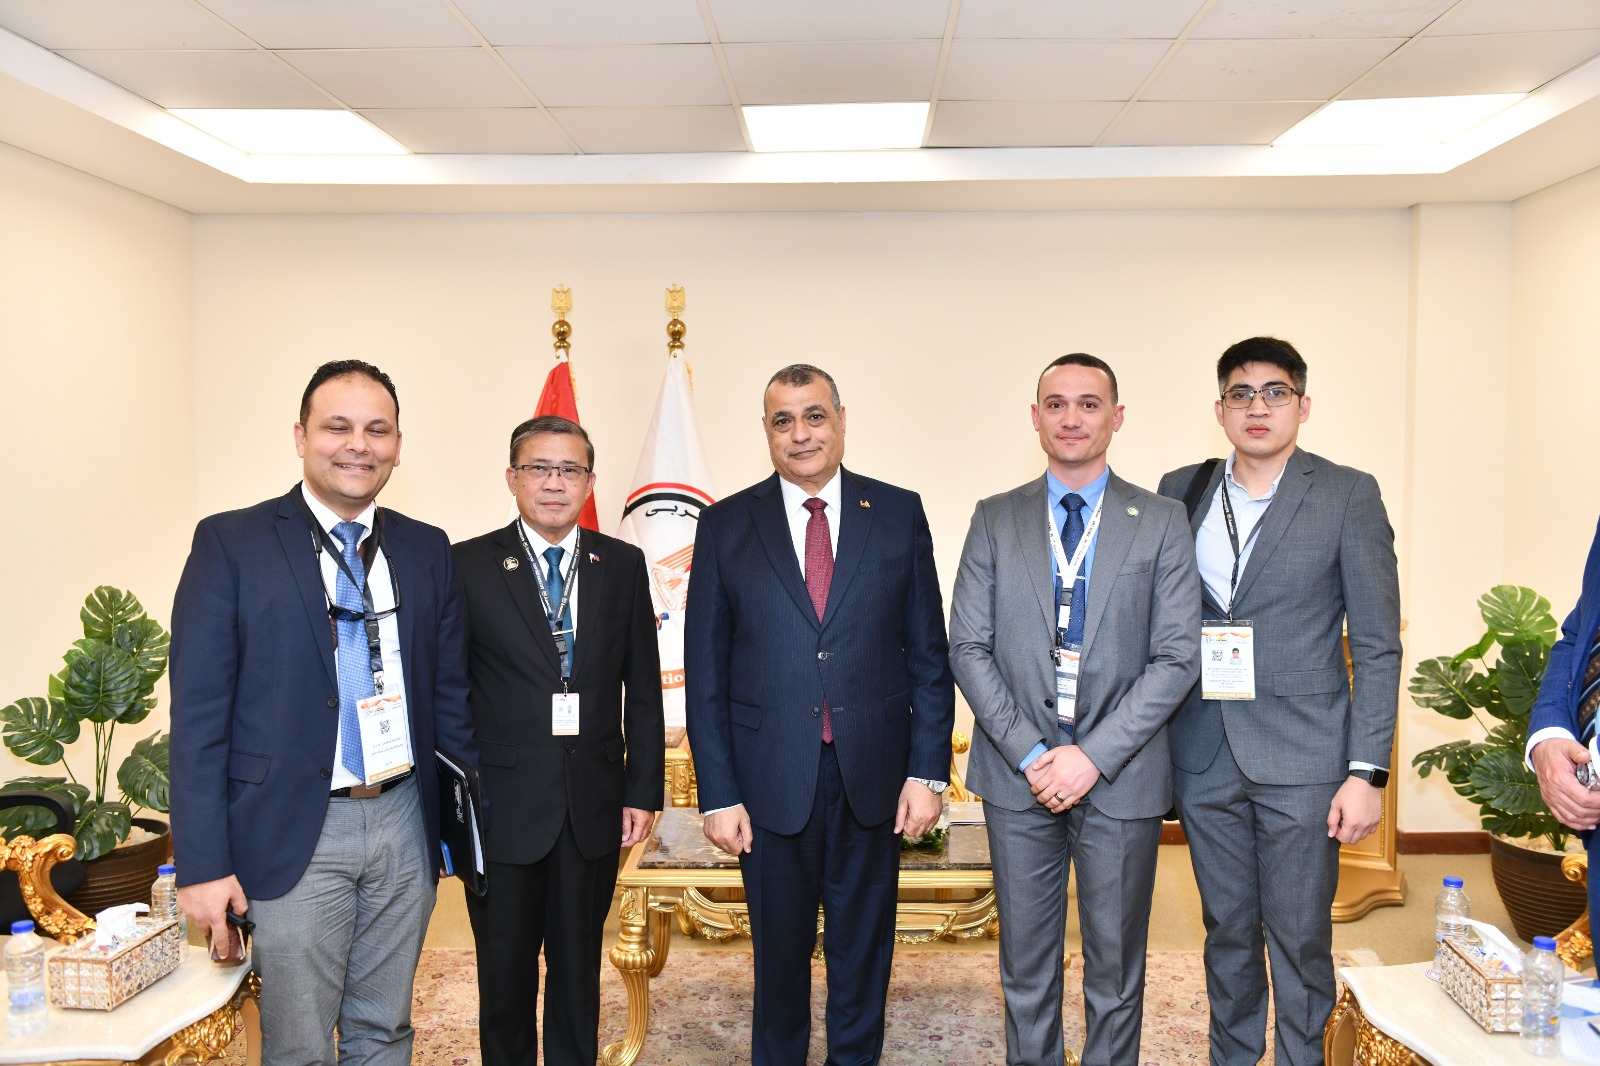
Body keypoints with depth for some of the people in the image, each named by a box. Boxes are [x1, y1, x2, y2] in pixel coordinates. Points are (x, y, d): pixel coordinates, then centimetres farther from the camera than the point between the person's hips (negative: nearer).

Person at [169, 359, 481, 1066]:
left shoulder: (427, 550, 6)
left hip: (404, 825, 4)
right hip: (295, 834, -3)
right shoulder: (231, 543, -6)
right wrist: (202, 863, -11)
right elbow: (198, 711, -8)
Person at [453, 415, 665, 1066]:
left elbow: (642, 689, 6)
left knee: (579, 966, 15)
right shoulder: (469, 565, -3)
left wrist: (643, 791, 2)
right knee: (505, 971, 12)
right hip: (504, 808, -2)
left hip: (595, 807, 2)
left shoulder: (623, 565, 4)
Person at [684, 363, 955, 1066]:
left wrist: (928, 770, -3)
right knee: (779, 954, 14)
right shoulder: (726, 526, 0)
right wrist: (718, 795, -5)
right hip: (770, 782, 0)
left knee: (863, 955, 15)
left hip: (874, 778, 1)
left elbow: (929, 654, 2)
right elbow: (704, 674, -1)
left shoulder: (899, 514, 2)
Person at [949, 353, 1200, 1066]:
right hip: (1018, 774, 1)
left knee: (1116, 967, 13)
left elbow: (1176, 658, -5)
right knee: (1025, 966, 13)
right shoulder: (995, 520, 4)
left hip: (1120, 775, -1)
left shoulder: (1162, 524, 1)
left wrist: (1094, 755, -14)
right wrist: (1031, 754, -11)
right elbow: (968, 647, -1)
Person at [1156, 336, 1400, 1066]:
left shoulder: (1348, 495, -3)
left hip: (1303, 759, -3)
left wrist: (1367, 771, -10)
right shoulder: (1181, 492, 6)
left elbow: (1377, 644, -5)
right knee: (1227, 932, 15)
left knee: (1300, 938, 5)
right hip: (1205, 758, 3)